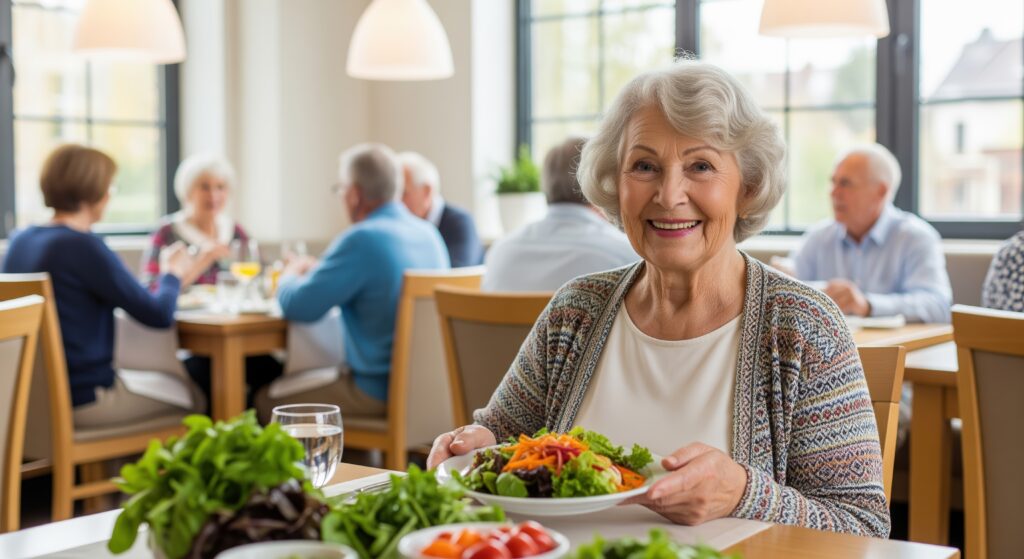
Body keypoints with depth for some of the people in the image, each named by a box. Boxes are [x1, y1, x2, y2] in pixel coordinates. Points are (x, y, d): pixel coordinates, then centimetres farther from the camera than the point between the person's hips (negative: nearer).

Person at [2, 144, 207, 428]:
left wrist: (167, 278, 20)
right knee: (197, 398, 10)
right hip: (84, 400, -9)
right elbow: (160, 315, -15)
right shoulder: (83, 246, -20)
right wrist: (172, 275, 6)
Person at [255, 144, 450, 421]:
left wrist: (290, 274, 8)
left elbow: (297, 306, -13)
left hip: (379, 392, -9)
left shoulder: (361, 241, -21)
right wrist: (318, 270, 24)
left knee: (267, 401, 4)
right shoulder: (430, 234, 6)